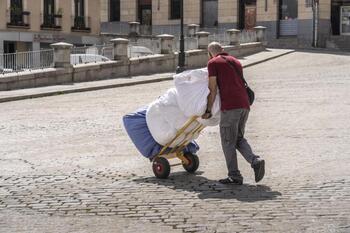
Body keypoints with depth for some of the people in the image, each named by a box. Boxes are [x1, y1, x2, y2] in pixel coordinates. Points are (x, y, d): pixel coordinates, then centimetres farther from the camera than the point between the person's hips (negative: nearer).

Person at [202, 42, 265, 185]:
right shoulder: (235, 62, 25)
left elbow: (213, 89, -1)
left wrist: (208, 111, 4)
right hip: (245, 104, 7)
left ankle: (234, 176, 3)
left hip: (230, 106, -7)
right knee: (239, 138, 17)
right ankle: (255, 161, -5)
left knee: (228, 141, 3)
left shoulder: (213, 63, 5)